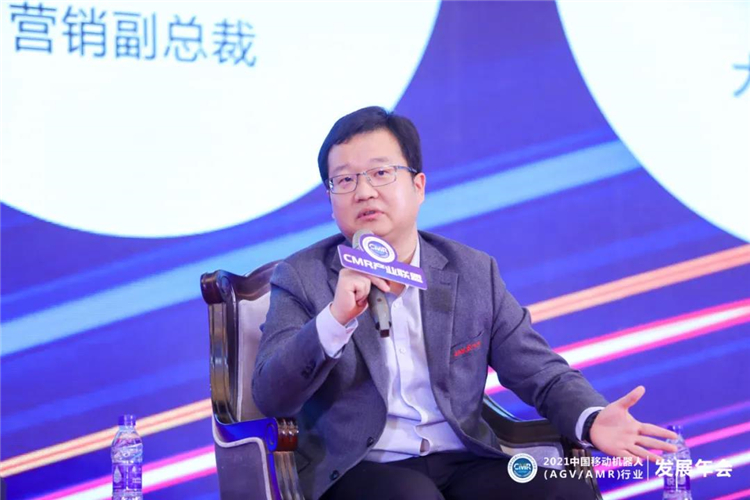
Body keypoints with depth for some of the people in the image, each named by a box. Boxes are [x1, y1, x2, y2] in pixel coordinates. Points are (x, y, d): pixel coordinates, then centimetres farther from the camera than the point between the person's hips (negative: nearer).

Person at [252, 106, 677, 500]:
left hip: (466, 462, 3)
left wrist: (592, 419, -14)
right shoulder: (302, 278, 1)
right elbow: (271, 399, -9)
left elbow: (540, 372, 8)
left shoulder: (474, 272, 9)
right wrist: (335, 319, -25)